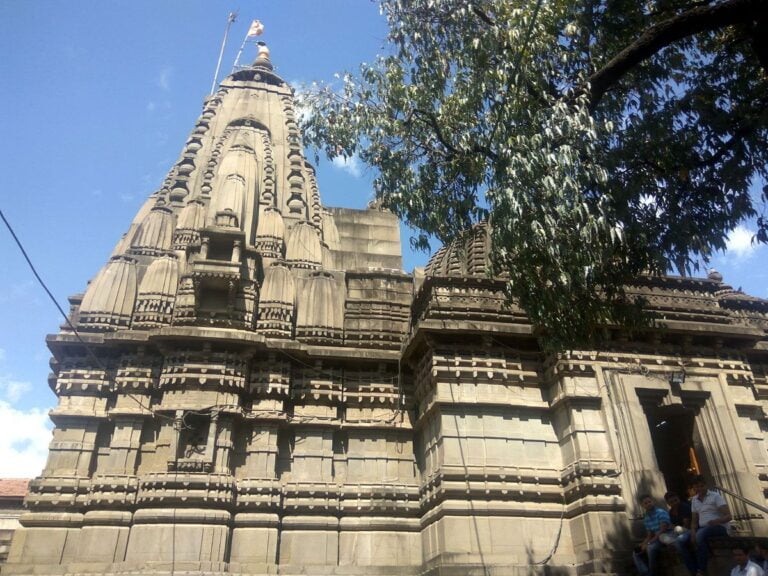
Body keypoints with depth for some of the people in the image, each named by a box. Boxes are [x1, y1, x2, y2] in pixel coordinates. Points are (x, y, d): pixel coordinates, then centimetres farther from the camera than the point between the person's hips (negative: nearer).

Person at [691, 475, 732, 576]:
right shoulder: (694, 500, 13)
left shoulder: (715, 496, -3)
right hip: (703, 529, 6)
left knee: (700, 534, -36)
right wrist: (693, 532, -7)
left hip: (720, 527, -6)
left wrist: (716, 521, -30)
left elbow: (728, 516, -11)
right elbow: (694, 520, 13)